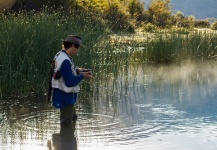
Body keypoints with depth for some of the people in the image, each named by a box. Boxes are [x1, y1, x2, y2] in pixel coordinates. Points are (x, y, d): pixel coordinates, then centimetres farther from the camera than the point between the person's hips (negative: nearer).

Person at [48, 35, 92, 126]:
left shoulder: (60, 56, 5)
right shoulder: (65, 61, -28)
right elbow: (70, 82, -27)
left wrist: (77, 70, 6)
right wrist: (82, 76, -13)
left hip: (64, 95, 11)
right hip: (64, 96, -11)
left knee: (73, 117, 26)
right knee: (66, 123, 1)